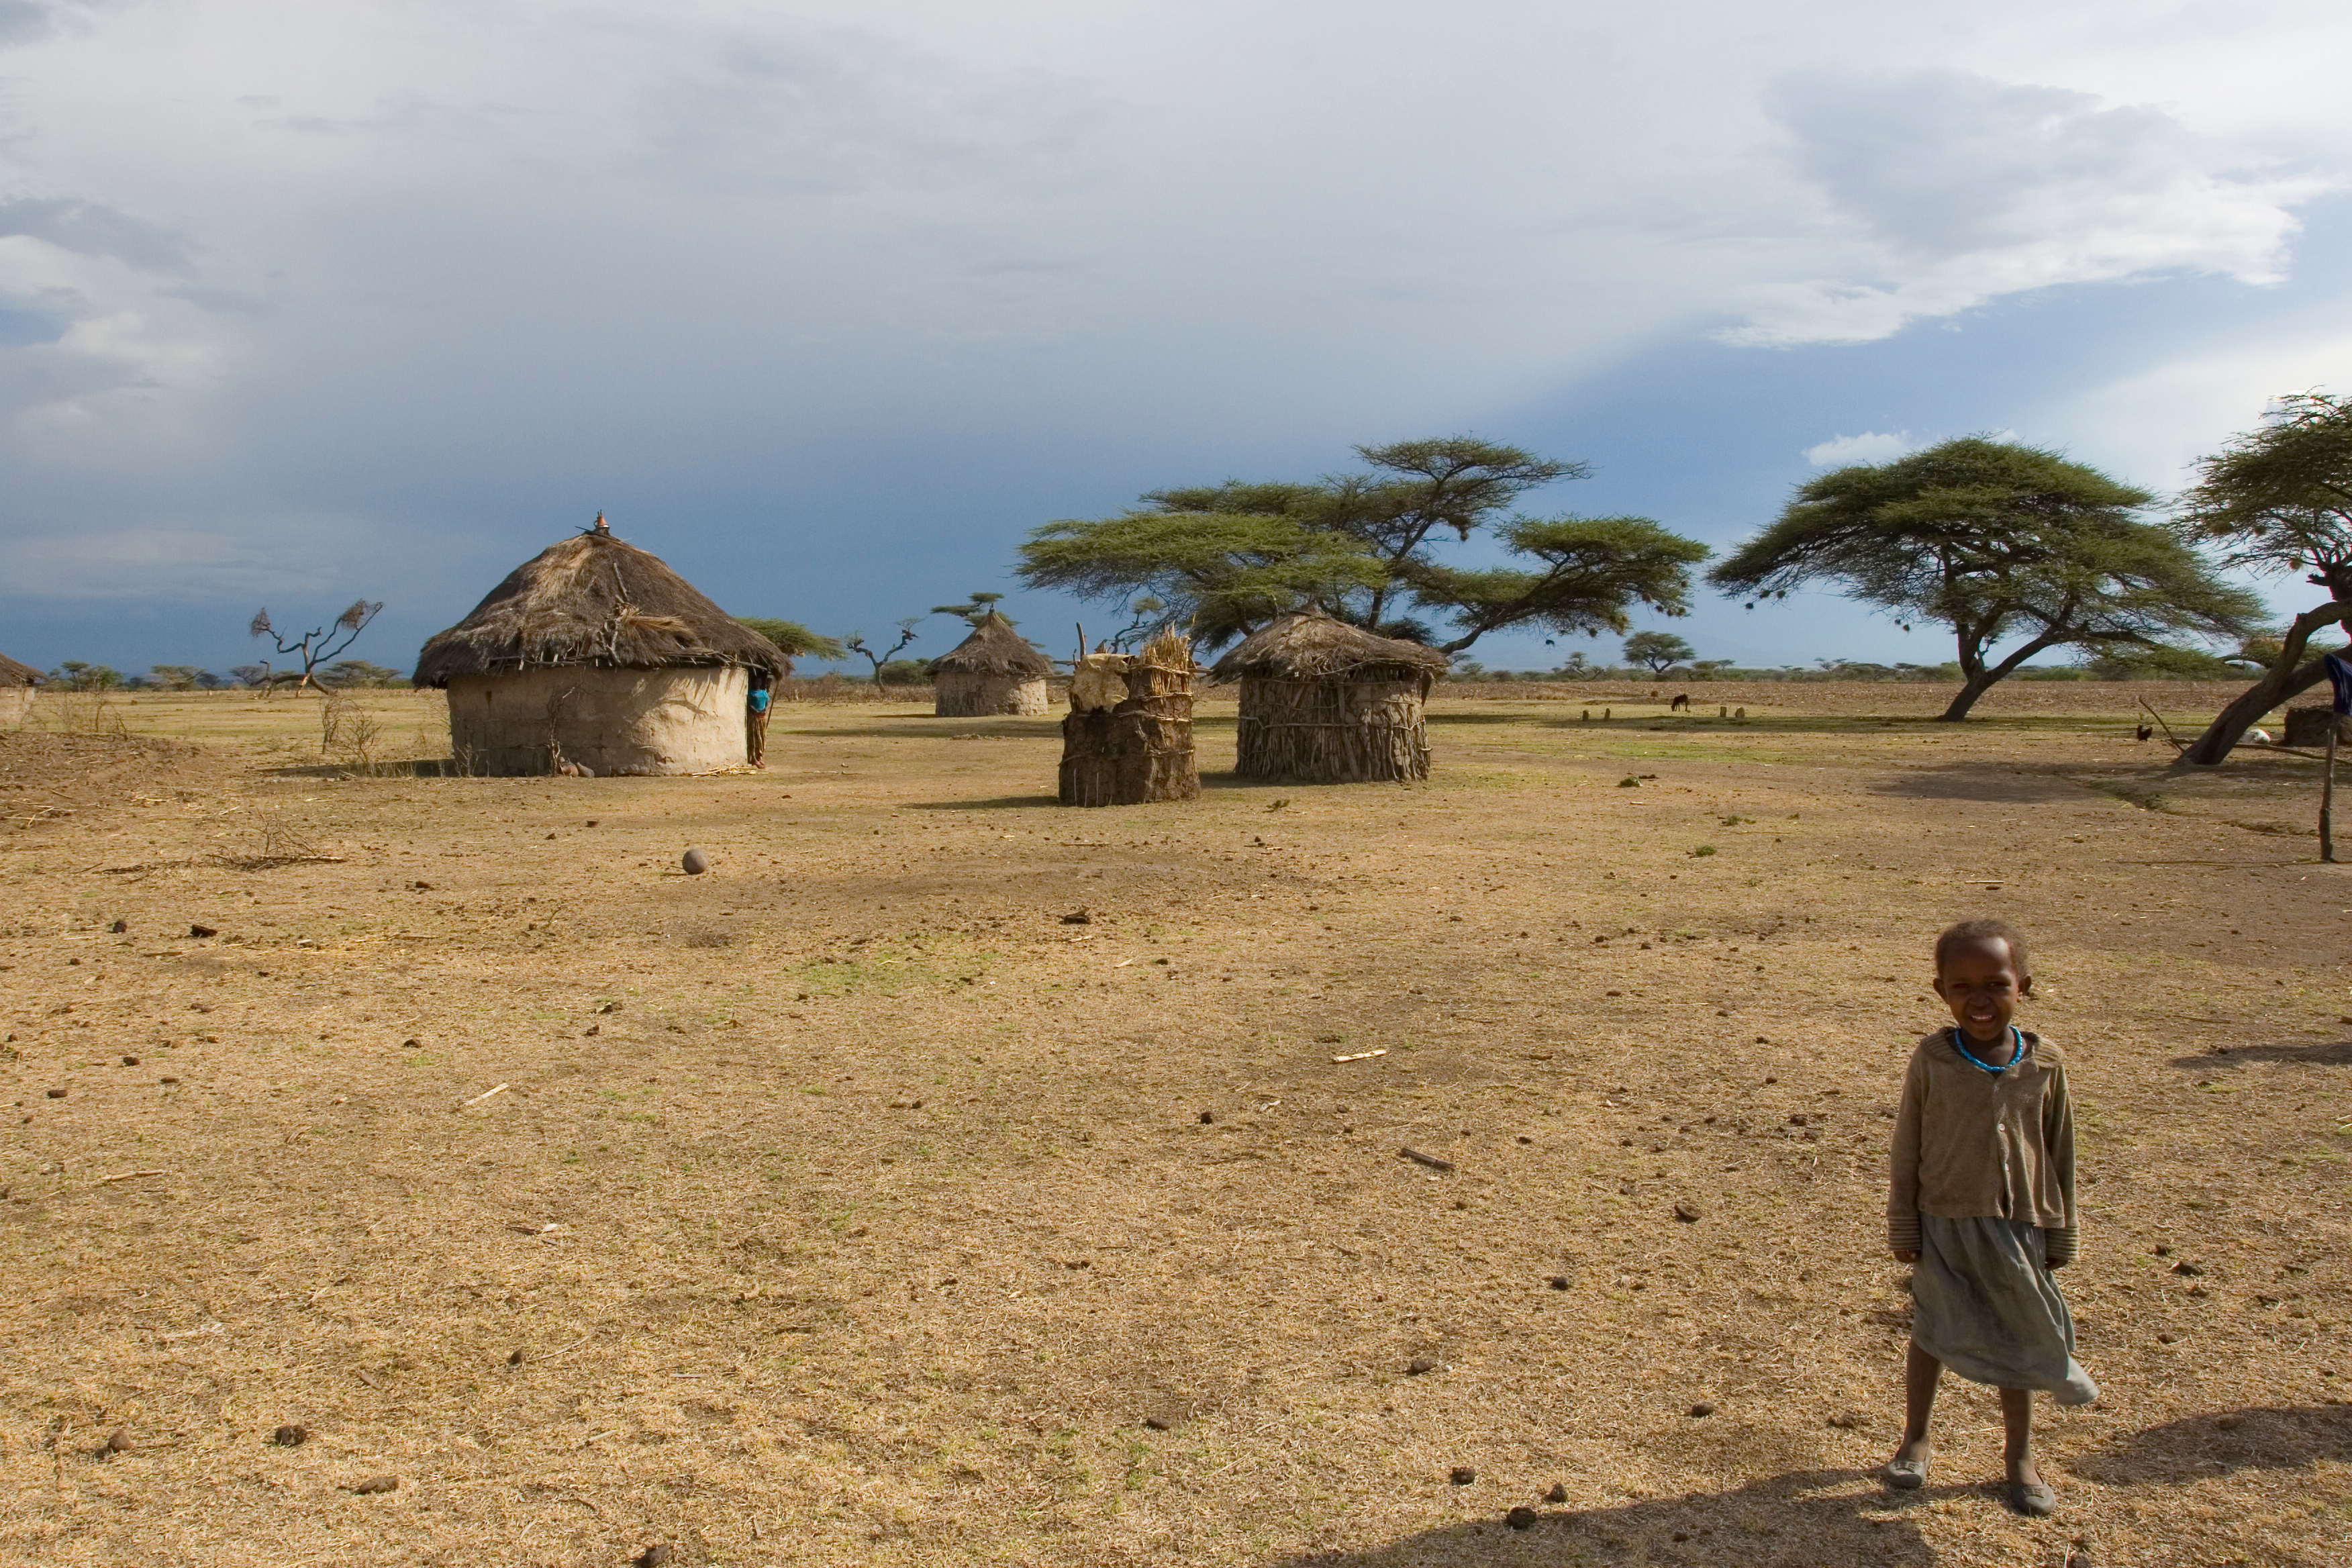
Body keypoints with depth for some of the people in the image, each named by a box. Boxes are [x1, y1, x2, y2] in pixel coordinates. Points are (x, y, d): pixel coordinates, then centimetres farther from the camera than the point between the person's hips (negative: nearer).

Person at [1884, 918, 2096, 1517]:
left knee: (2015, 1338, 13)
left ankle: (2020, 1455, 29)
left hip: (2016, 1226, 1)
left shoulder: (2044, 1063, -7)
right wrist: (1903, 1227, -3)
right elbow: (1907, 1149, -4)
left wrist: (2057, 1235, 5)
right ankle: (1915, 1440, 30)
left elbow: (2059, 1153, 3)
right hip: (1943, 1222, -1)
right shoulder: (1932, 1060, -11)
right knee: (1933, 1333, 12)